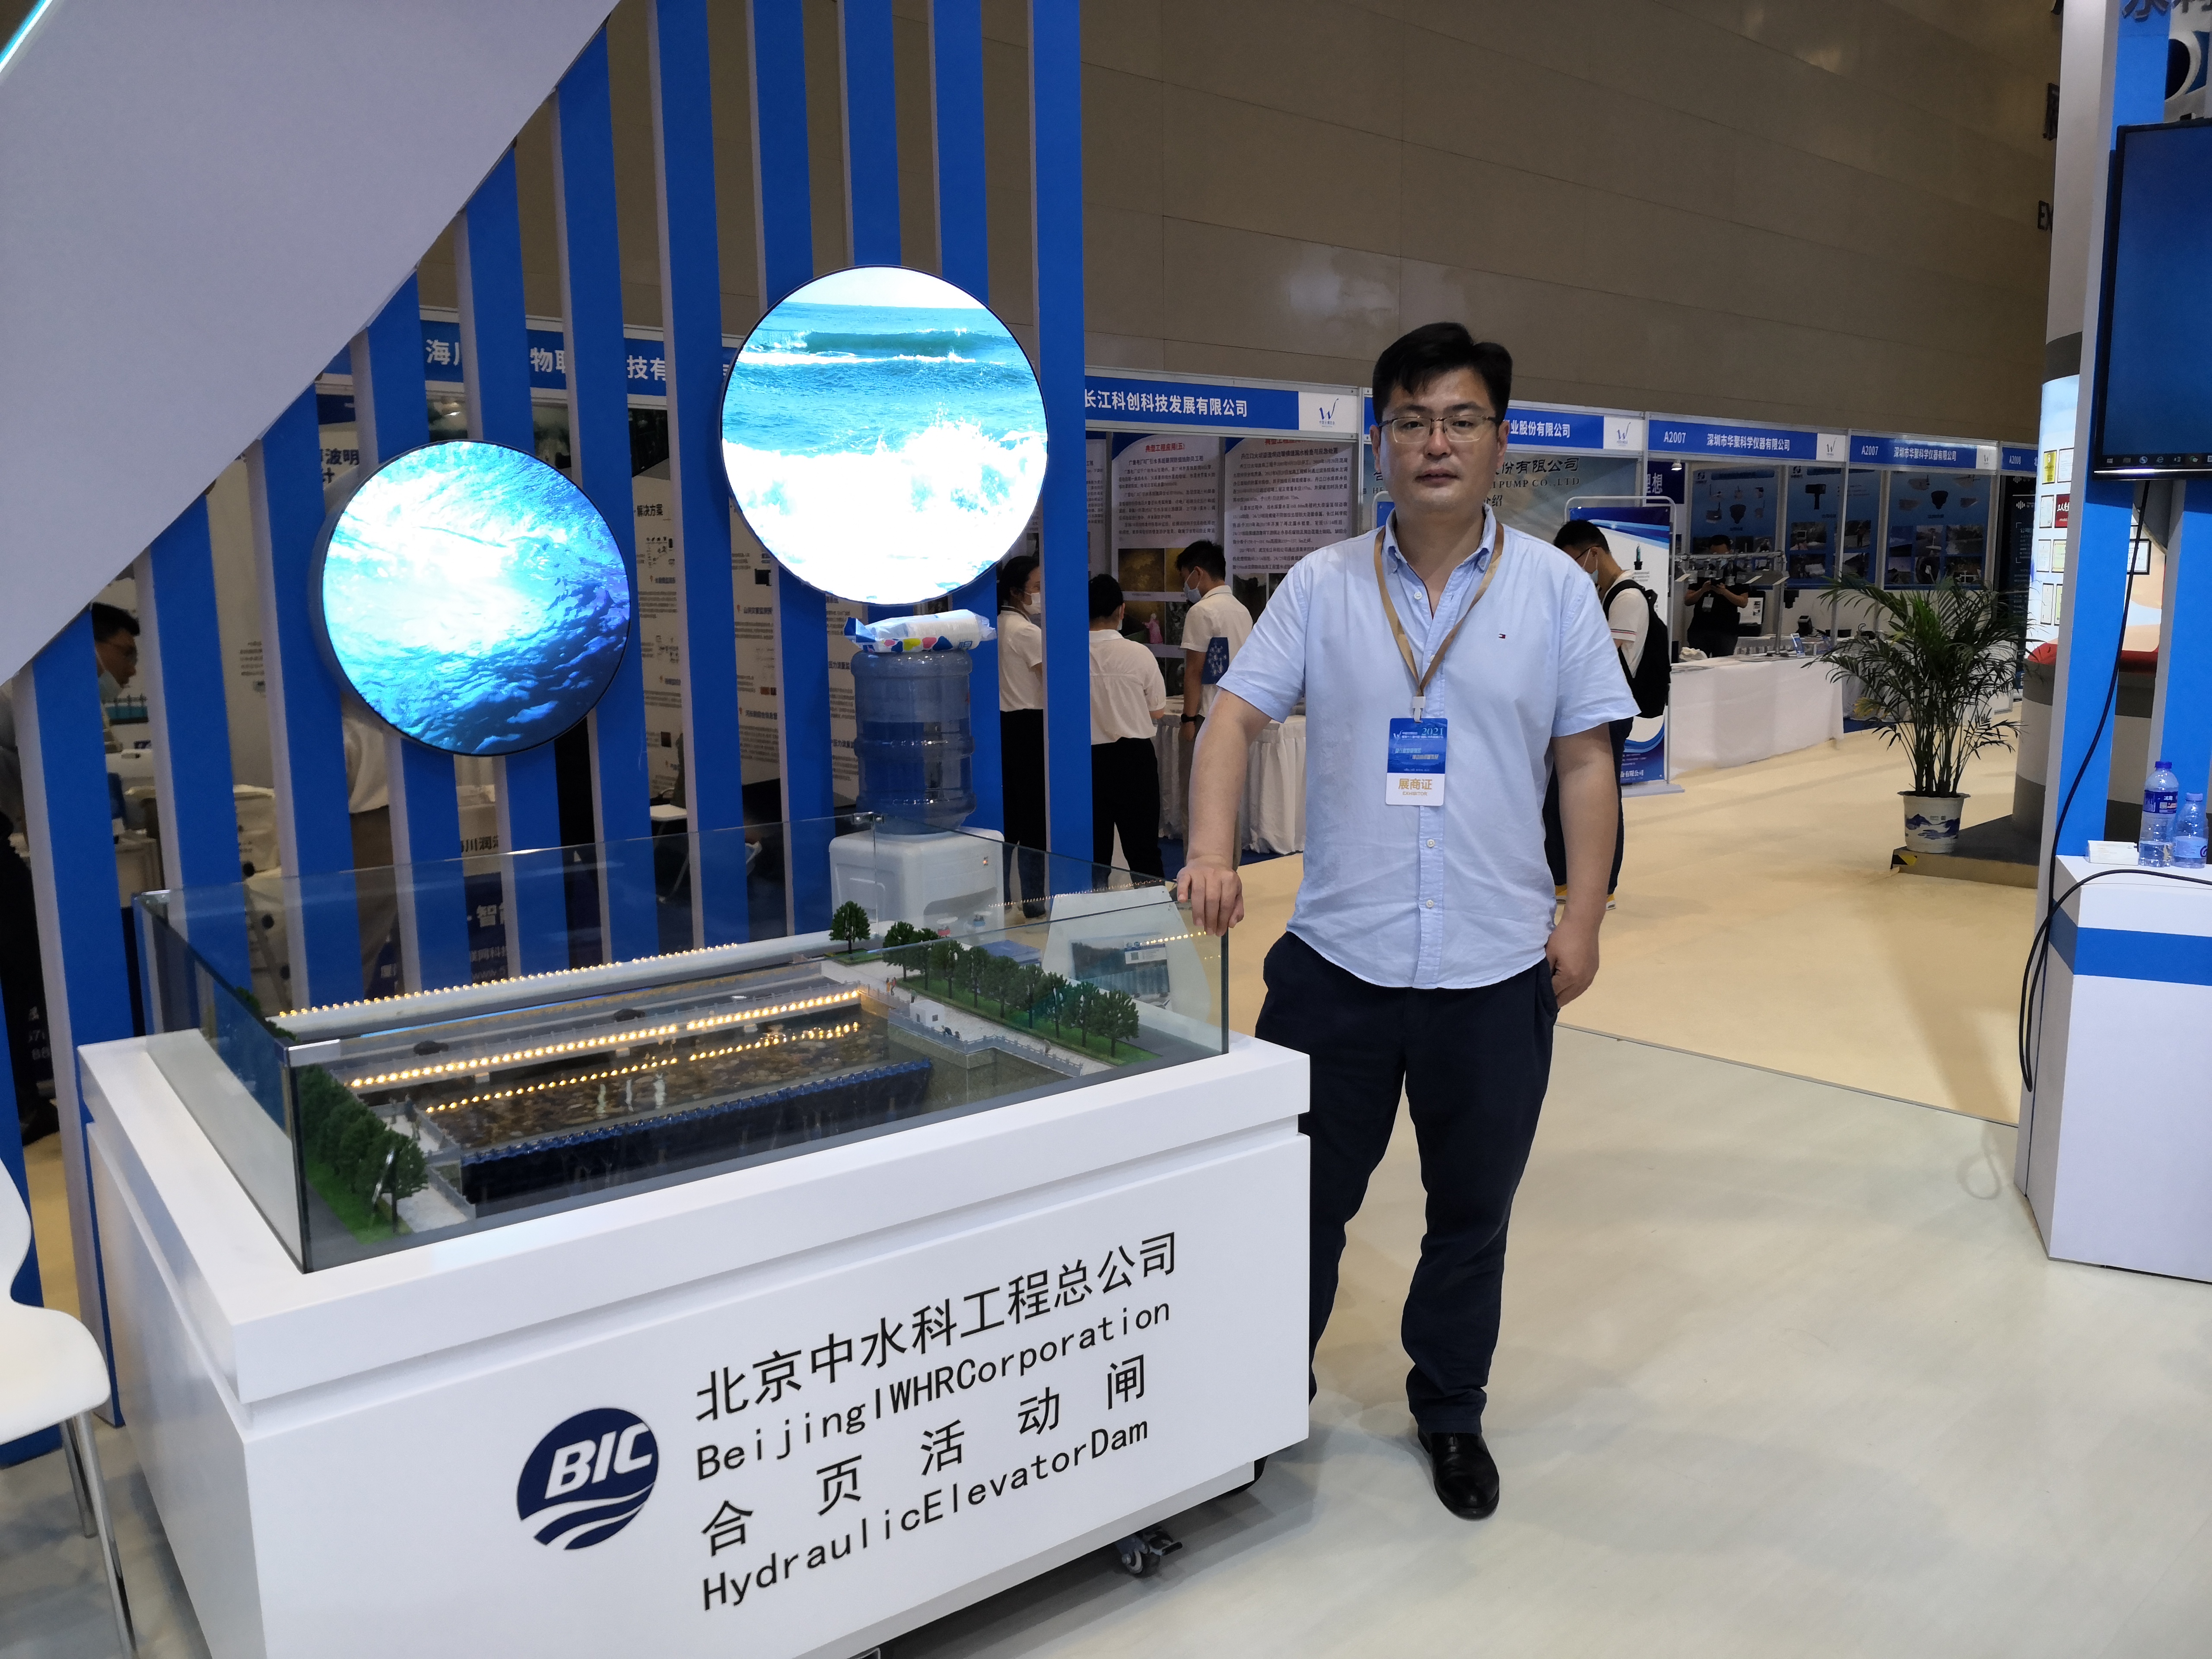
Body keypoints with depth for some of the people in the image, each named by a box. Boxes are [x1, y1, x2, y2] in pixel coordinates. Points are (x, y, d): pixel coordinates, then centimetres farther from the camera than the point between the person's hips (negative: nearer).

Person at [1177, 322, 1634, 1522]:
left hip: (1497, 965, 1)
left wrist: (1583, 917, -2)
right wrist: (1211, 851, -19)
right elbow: (1236, 715, -3)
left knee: (1473, 1209, 15)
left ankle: (1451, 1413, 37)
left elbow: (1585, 761, 4)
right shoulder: (1322, 585, 2)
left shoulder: (1555, 589, 3)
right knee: (1305, 1195, 12)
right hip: (1338, 956, 0)